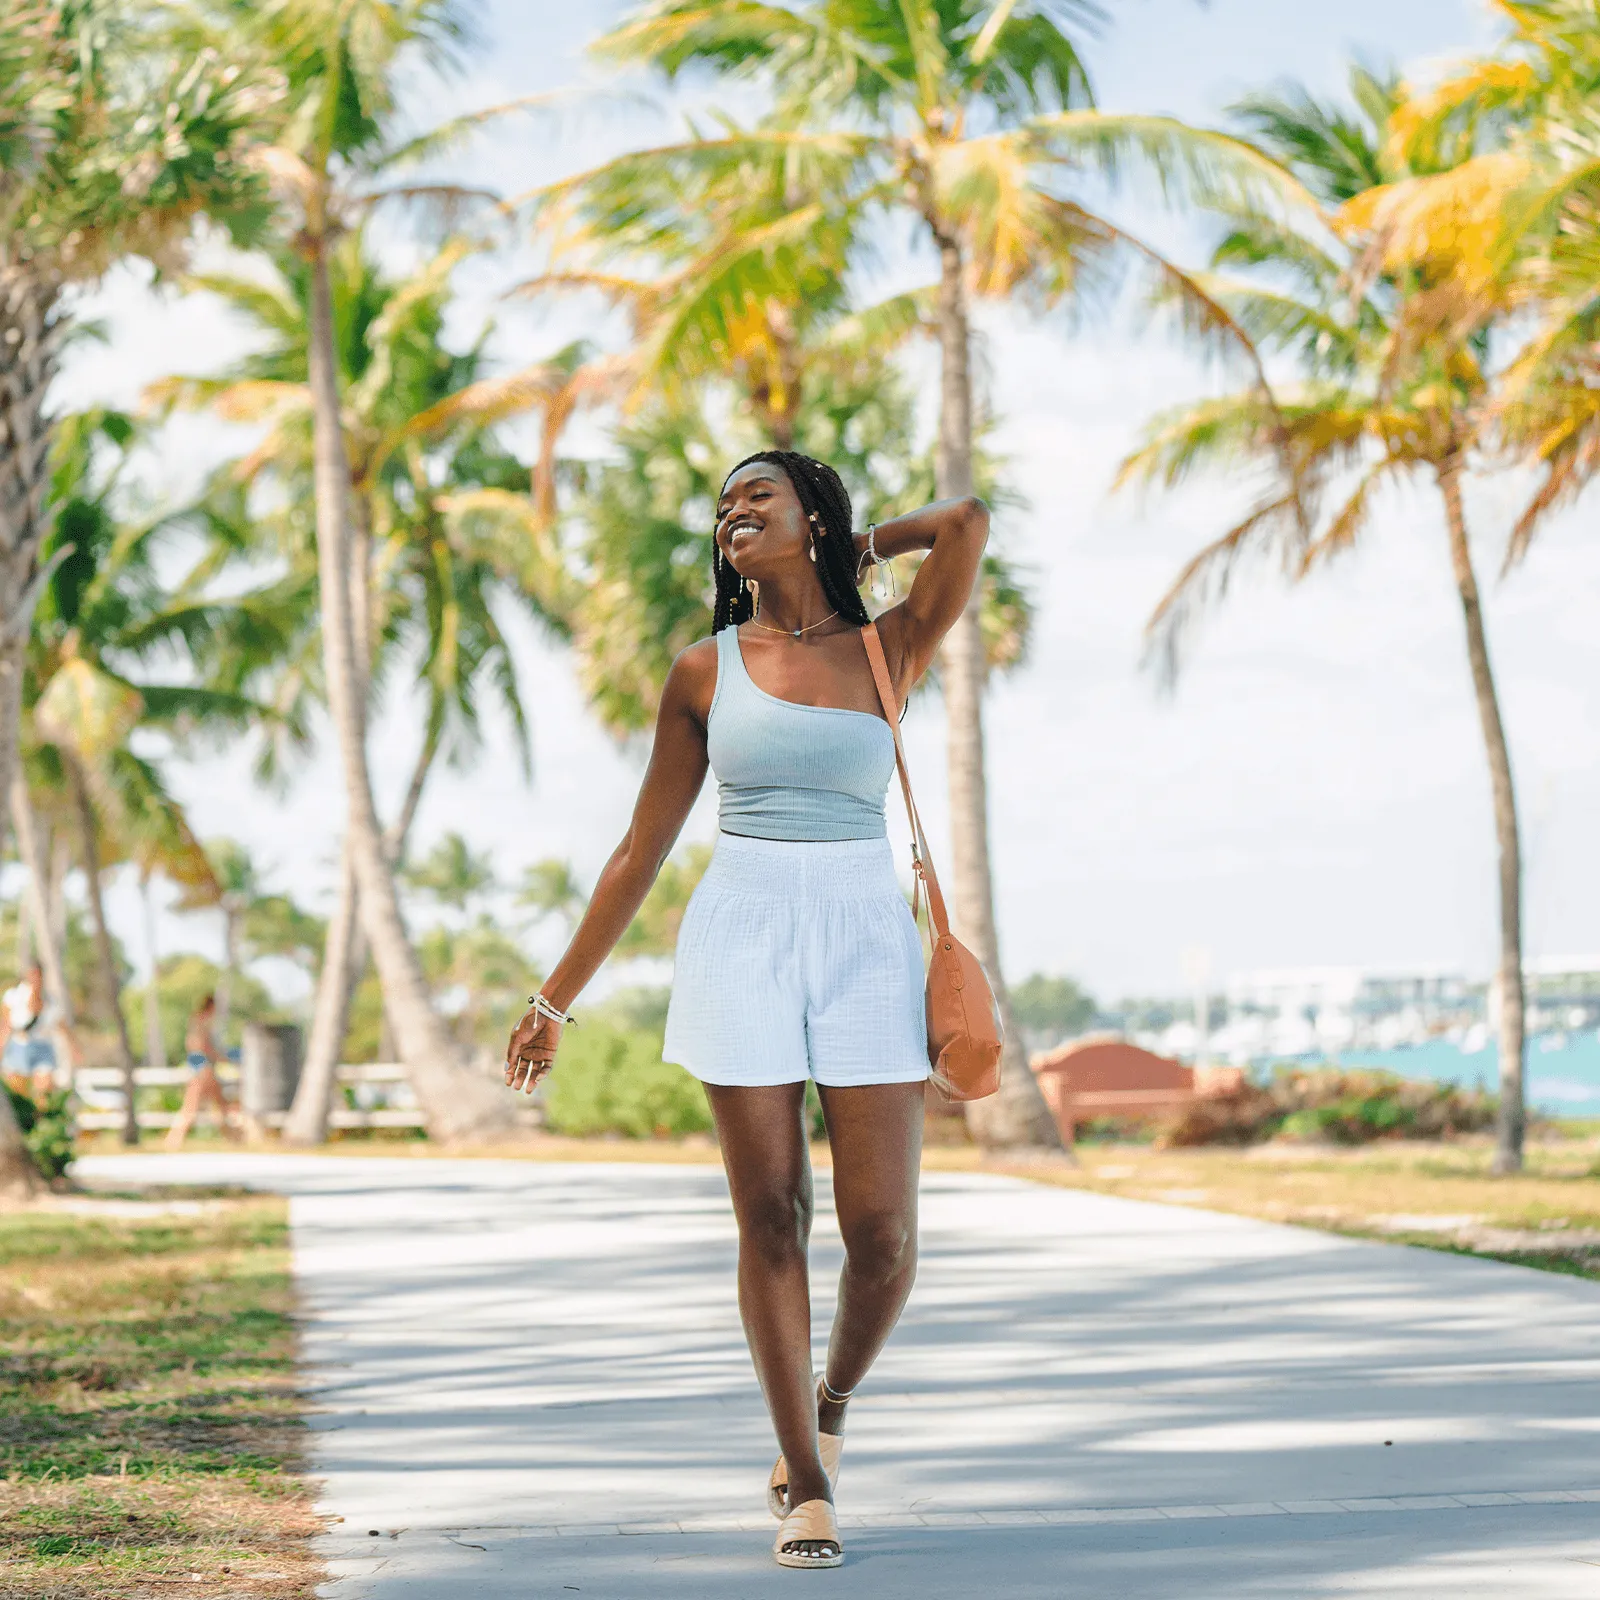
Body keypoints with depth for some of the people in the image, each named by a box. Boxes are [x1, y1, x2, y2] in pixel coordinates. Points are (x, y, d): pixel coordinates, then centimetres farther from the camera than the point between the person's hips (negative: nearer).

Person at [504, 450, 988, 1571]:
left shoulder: (888, 652, 8)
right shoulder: (706, 671, 8)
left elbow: (970, 524, -7)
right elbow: (644, 847, 11)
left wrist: (855, 551, 11)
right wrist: (557, 999, 12)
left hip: (868, 942, 0)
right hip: (741, 941, 0)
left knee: (883, 1232, -5)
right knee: (772, 1218, -3)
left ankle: (834, 1399, 25)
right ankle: (807, 1485, 8)